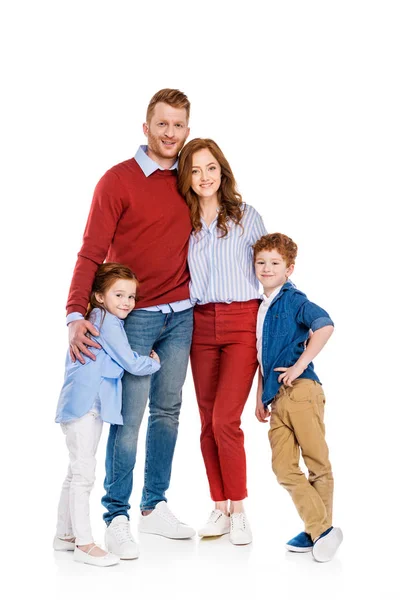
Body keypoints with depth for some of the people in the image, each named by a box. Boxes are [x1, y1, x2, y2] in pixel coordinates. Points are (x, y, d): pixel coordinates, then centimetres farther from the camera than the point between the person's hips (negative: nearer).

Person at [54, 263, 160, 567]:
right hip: (85, 407, -11)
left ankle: (65, 535, 27)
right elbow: (132, 364, -12)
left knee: (76, 473, 17)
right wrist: (154, 362, 6)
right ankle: (84, 543, -6)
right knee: (84, 474, -9)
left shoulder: (96, 320, 18)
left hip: (87, 407, 11)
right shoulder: (109, 324, -12)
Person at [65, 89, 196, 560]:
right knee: (128, 417, -5)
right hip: (135, 315, -5)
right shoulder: (118, 180, -6)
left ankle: (155, 507, 21)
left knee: (167, 411, 10)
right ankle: (117, 518, 6)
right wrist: (76, 314, -20)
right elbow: (91, 252, -10)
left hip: (181, 313, 5)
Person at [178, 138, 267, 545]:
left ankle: (239, 511, 3)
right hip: (200, 325, 3)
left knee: (225, 420, -11)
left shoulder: (247, 217, 3)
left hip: (242, 321, -3)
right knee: (208, 422, 6)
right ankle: (219, 508, 18)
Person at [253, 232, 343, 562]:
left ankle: (320, 529, 10)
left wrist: (300, 364, -20)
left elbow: (325, 325, -21)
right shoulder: (260, 308, 19)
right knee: (283, 467, 0)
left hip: (301, 391, -8)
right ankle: (320, 529, 4)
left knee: (318, 464, 0)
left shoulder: (293, 300, -4)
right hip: (277, 399, 8)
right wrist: (261, 397, 24)